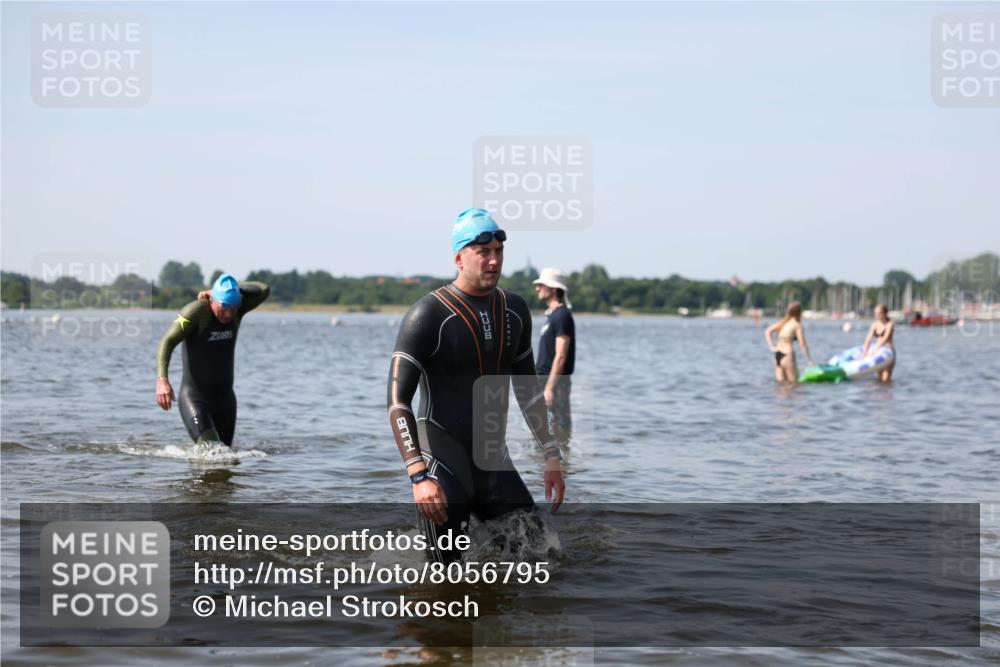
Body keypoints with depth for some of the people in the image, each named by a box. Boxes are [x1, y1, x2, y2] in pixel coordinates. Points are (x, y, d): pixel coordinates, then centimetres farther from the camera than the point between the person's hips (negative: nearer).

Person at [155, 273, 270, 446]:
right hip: (194, 399, -6)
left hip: (225, 398, 6)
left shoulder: (236, 310, 0)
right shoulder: (197, 311, -17)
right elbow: (168, 341, -23)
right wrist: (162, 379, -38)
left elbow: (264, 290, -4)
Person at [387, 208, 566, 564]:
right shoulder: (428, 315, -12)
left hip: (495, 461, 6)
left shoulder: (514, 310, 9)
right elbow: (397, 401, -17)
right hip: (443, 467, -6)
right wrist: (419, 476, -26)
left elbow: (528, 389, 20)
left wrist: (551, 456, 14)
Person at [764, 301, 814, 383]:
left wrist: (771, 347, 12)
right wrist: (809, 360, -4)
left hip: (777, 354, 7)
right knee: (793, 381, 2)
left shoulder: (783, 322, 13)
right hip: (787, 355, -7)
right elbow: (803, 345, -8)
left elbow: (767, 331, 16)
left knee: (780, 382, 14)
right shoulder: (797, 325, -6)